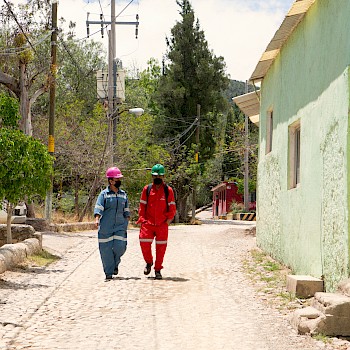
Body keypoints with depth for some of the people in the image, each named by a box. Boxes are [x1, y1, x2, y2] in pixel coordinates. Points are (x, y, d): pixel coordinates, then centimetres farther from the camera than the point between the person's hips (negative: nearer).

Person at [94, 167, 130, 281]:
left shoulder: (123, 194, 14)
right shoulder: (104, 194, 0)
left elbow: (126, 211, 20)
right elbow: (98, 208, -10)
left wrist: (126, 223, 15)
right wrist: (97, 219, -26)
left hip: (120, 226, 3)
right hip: (105, 227, -3)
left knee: (120, 247, -10)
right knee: (106, 250, -2)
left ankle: (115, 264, 20)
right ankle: (108, 273, 9)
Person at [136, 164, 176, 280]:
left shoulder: (168, 190, 3)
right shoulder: (147, 189, 6)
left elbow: (172, 207, 6)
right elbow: (142, 205, 10)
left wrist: (169, 219, -3)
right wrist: (141, 219, 3)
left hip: (162, 224, -1)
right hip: (148, 222, 1)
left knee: (161, 247, 1)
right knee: (144, 242, -9)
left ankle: (158, 270, 13)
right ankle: (149, 262, 18)